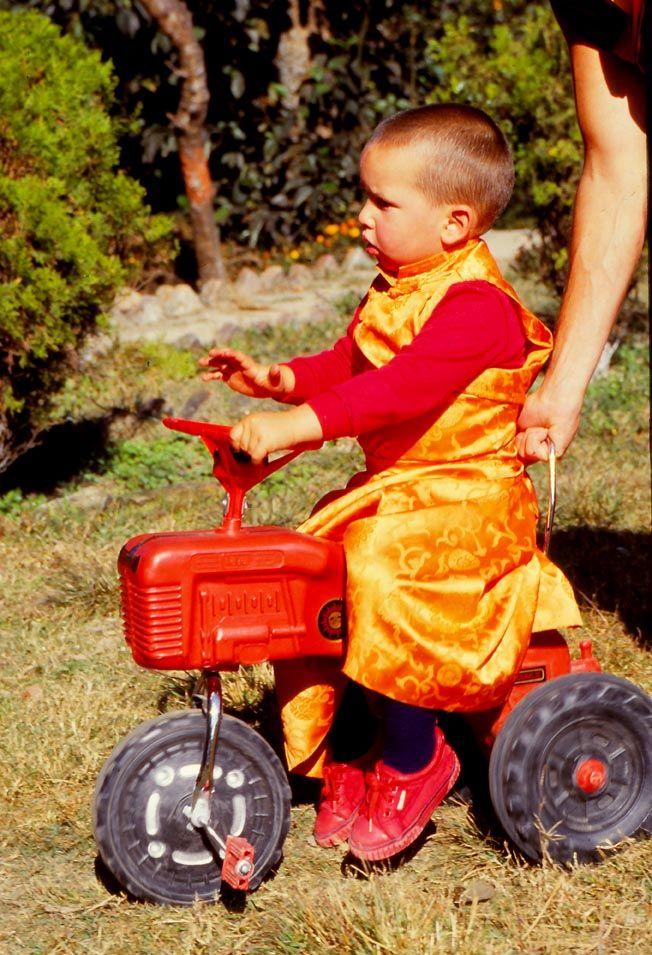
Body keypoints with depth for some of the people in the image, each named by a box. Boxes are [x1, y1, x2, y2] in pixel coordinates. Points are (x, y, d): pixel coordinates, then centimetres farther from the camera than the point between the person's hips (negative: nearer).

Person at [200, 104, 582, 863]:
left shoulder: (475, 304, -19)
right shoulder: (394, 293, 12)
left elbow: (405, 386, -34)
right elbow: (349, 365, 21)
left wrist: (301, 423, -44)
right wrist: (282, 379, 1)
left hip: (465, 496, -10)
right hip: (393, 487, 10)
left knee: (383, 573, -32)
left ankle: (414, 759, -11)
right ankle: (346, 760, 16)